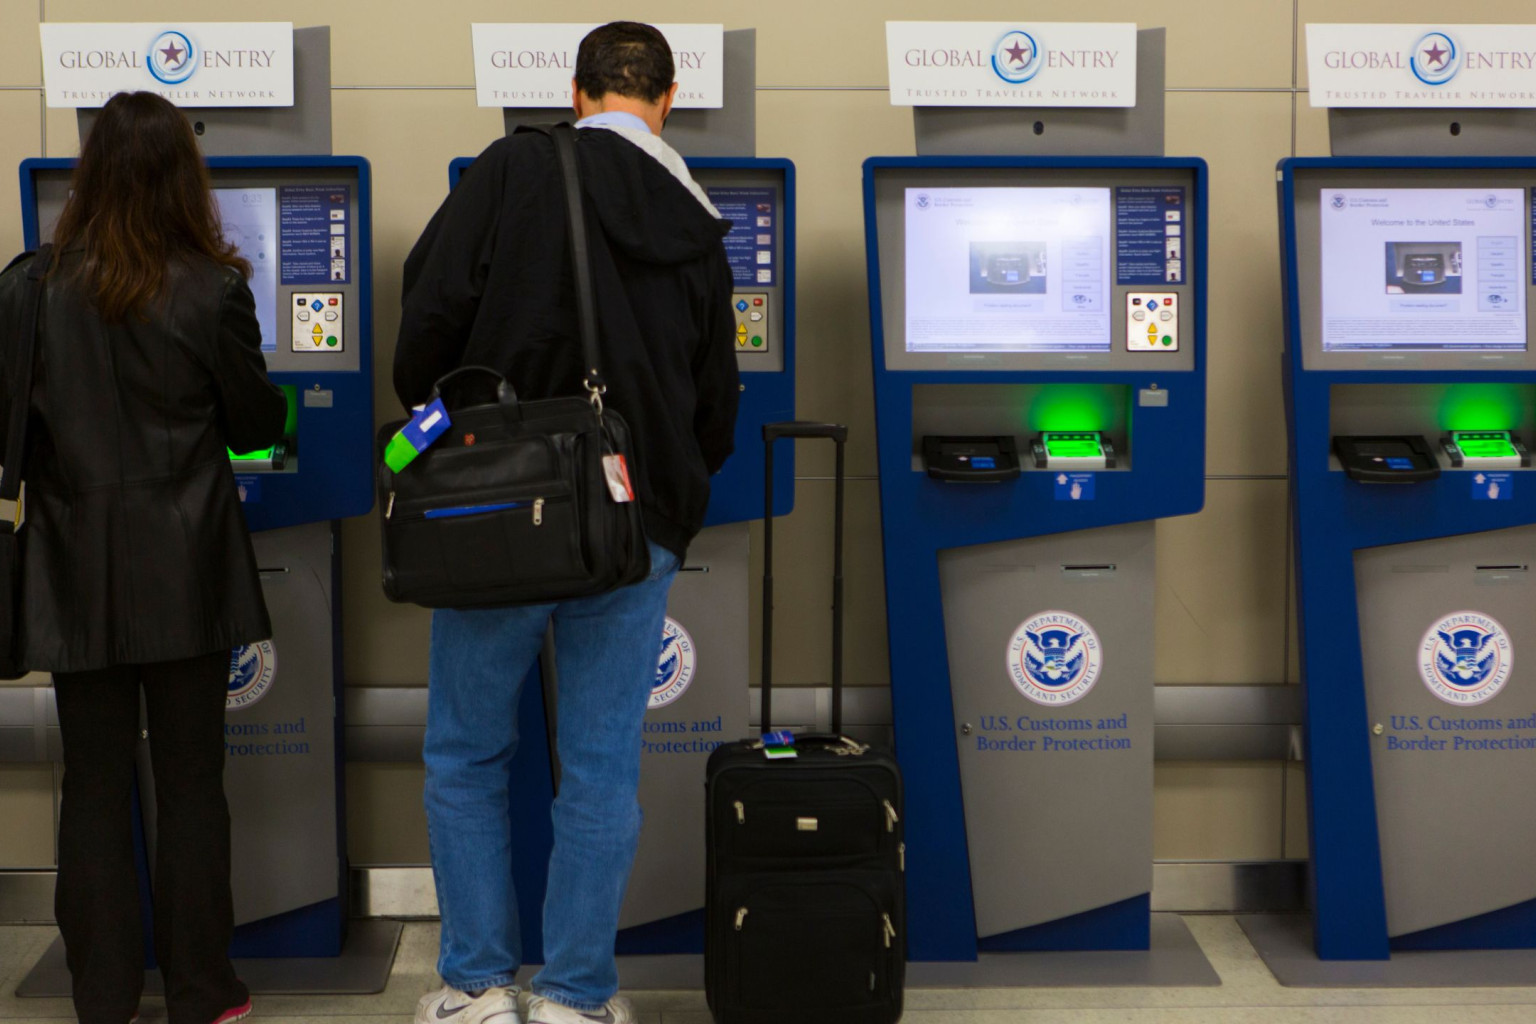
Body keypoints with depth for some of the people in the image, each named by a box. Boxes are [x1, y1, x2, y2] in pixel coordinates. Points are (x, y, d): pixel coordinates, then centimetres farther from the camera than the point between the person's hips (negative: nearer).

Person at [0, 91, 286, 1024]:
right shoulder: (213, 292, -9)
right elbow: (255, 423, 2)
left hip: (77, 570, 2)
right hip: (184, 570, -1)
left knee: (95, 786, 10)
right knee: (191, 782, 8)